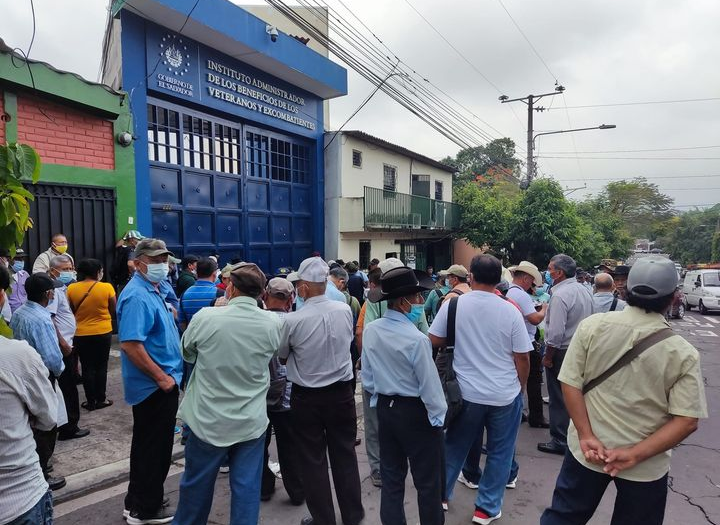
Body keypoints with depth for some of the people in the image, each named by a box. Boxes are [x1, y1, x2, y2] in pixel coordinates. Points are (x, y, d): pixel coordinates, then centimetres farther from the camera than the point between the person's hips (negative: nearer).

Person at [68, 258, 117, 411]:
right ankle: (100, 399, 18)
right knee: (101, 367, 11)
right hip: (103, 332, -1)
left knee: (87, 368, 10)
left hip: (81, 334, 1)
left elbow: (71, 311, 5)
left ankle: (90, 401, 16)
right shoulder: (107, 287, -13)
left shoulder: (72, 288, -8)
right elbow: (114, 310, -1)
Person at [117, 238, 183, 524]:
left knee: (148, 445, 22)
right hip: (154, 386, -10)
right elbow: (130, 344, -29)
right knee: (154, 447, 5)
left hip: (158, 385, 10)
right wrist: (162, 378, -22)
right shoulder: (137, 296, -21)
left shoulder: (153, 290, 10)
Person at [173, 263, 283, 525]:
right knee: (246, 486, 13)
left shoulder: (206, 318, -16)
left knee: (197, 482, 20)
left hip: (209, 420, 0)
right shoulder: (273, 322, -12)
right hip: (252, 422, 1)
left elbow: (186, 353, 4)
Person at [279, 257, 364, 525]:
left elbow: (282, 358, -2)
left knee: (313, 460, 13)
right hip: (342, 392, 3)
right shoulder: (345, 310, -9)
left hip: (306, 397, -3)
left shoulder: (293, 320, -19)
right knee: (345, 454, 18)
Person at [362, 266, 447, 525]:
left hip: (385, 408, 6)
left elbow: (367, 377, 4)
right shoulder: (416, 339, -26)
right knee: (427, 480, 12)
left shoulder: (370, 331, -6)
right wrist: (439, 417, -4)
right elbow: (430, 384, -18)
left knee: (391, 476, 19)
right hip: (416, 412, -6)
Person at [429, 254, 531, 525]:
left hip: (467, 392, 1)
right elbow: (522, 358, -6)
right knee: (499, 452, 16)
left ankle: (440, 494, 32)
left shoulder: (453, 304, -10)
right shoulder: (510, 310, -11)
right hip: (505, 394, -1)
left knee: (455, 446, 19)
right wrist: (521, 387, 10)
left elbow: (434, 341, -2)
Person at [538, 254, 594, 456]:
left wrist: (548, 356, -14)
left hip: (562, 352, -8)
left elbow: (556, 333, -25)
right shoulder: (584, 290, 5)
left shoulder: (560, 295, -22)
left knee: (559, 399, 4)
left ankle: (560, 441, 14)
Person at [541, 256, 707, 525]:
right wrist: (635, 455, -14)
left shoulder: (592, 325, -13)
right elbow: (687, 421, -14)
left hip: (587, 450, 0)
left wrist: (586, 436, -11)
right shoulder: (684, 353, -12)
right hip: (646, 465, 0)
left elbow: (570, 383, -12)